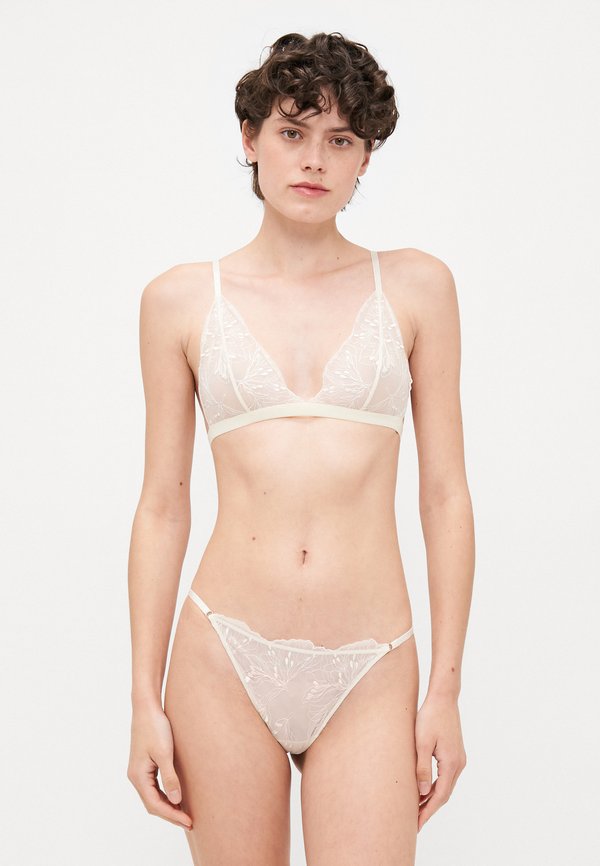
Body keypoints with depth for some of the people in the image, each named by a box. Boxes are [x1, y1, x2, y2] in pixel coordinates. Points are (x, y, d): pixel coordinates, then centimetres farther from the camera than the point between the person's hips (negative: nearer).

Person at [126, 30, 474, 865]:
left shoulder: (415, 286, 4)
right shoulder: (181, 300, 4)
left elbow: (445, 495, 4)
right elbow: (163, 504, 5)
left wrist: (446, 689, 0)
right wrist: (145, 700, 2)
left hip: (368, 677, 0)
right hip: (225, 664, 0)